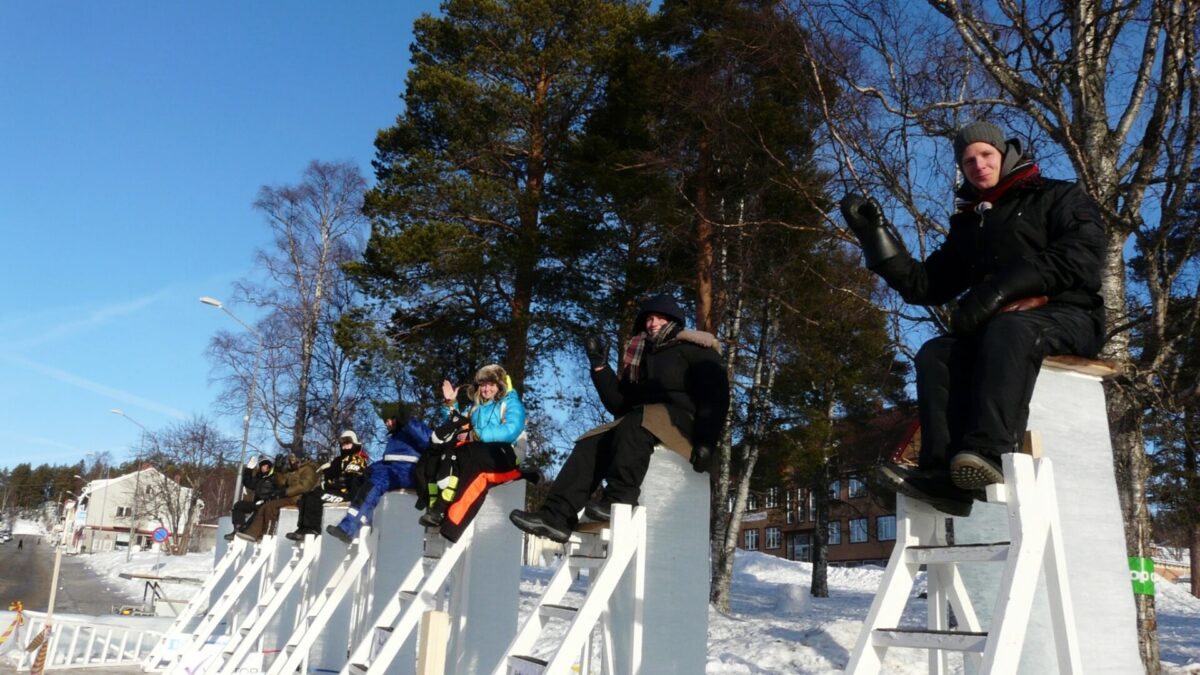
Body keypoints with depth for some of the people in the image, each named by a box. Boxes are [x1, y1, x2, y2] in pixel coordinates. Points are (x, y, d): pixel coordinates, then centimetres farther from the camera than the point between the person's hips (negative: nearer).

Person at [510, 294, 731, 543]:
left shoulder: (695, 350, 5)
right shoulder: (641, 357, 24)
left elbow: (716, 397, -8)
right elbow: (618, 404, 17)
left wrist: (705, 441, -21)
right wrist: (600, 366, 6)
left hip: (683, 418, -6)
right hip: (640, 422, 6)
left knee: (636, 423, -36)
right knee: (590, 444, -16)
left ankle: (620, 499, -38)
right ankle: (558, 514, -29)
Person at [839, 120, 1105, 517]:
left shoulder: (1059, 198, 12)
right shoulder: (968, 224, 26)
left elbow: (1081, 256, -8)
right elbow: (922, 284, 18)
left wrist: (1000, 287, -21)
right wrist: (872, 232, 10)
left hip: (1066, 315, -4)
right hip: (994, 327, 5)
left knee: (1009, 330, -38)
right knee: (935, 354, -24)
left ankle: (990, 451, -50)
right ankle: (946, 473, -39)